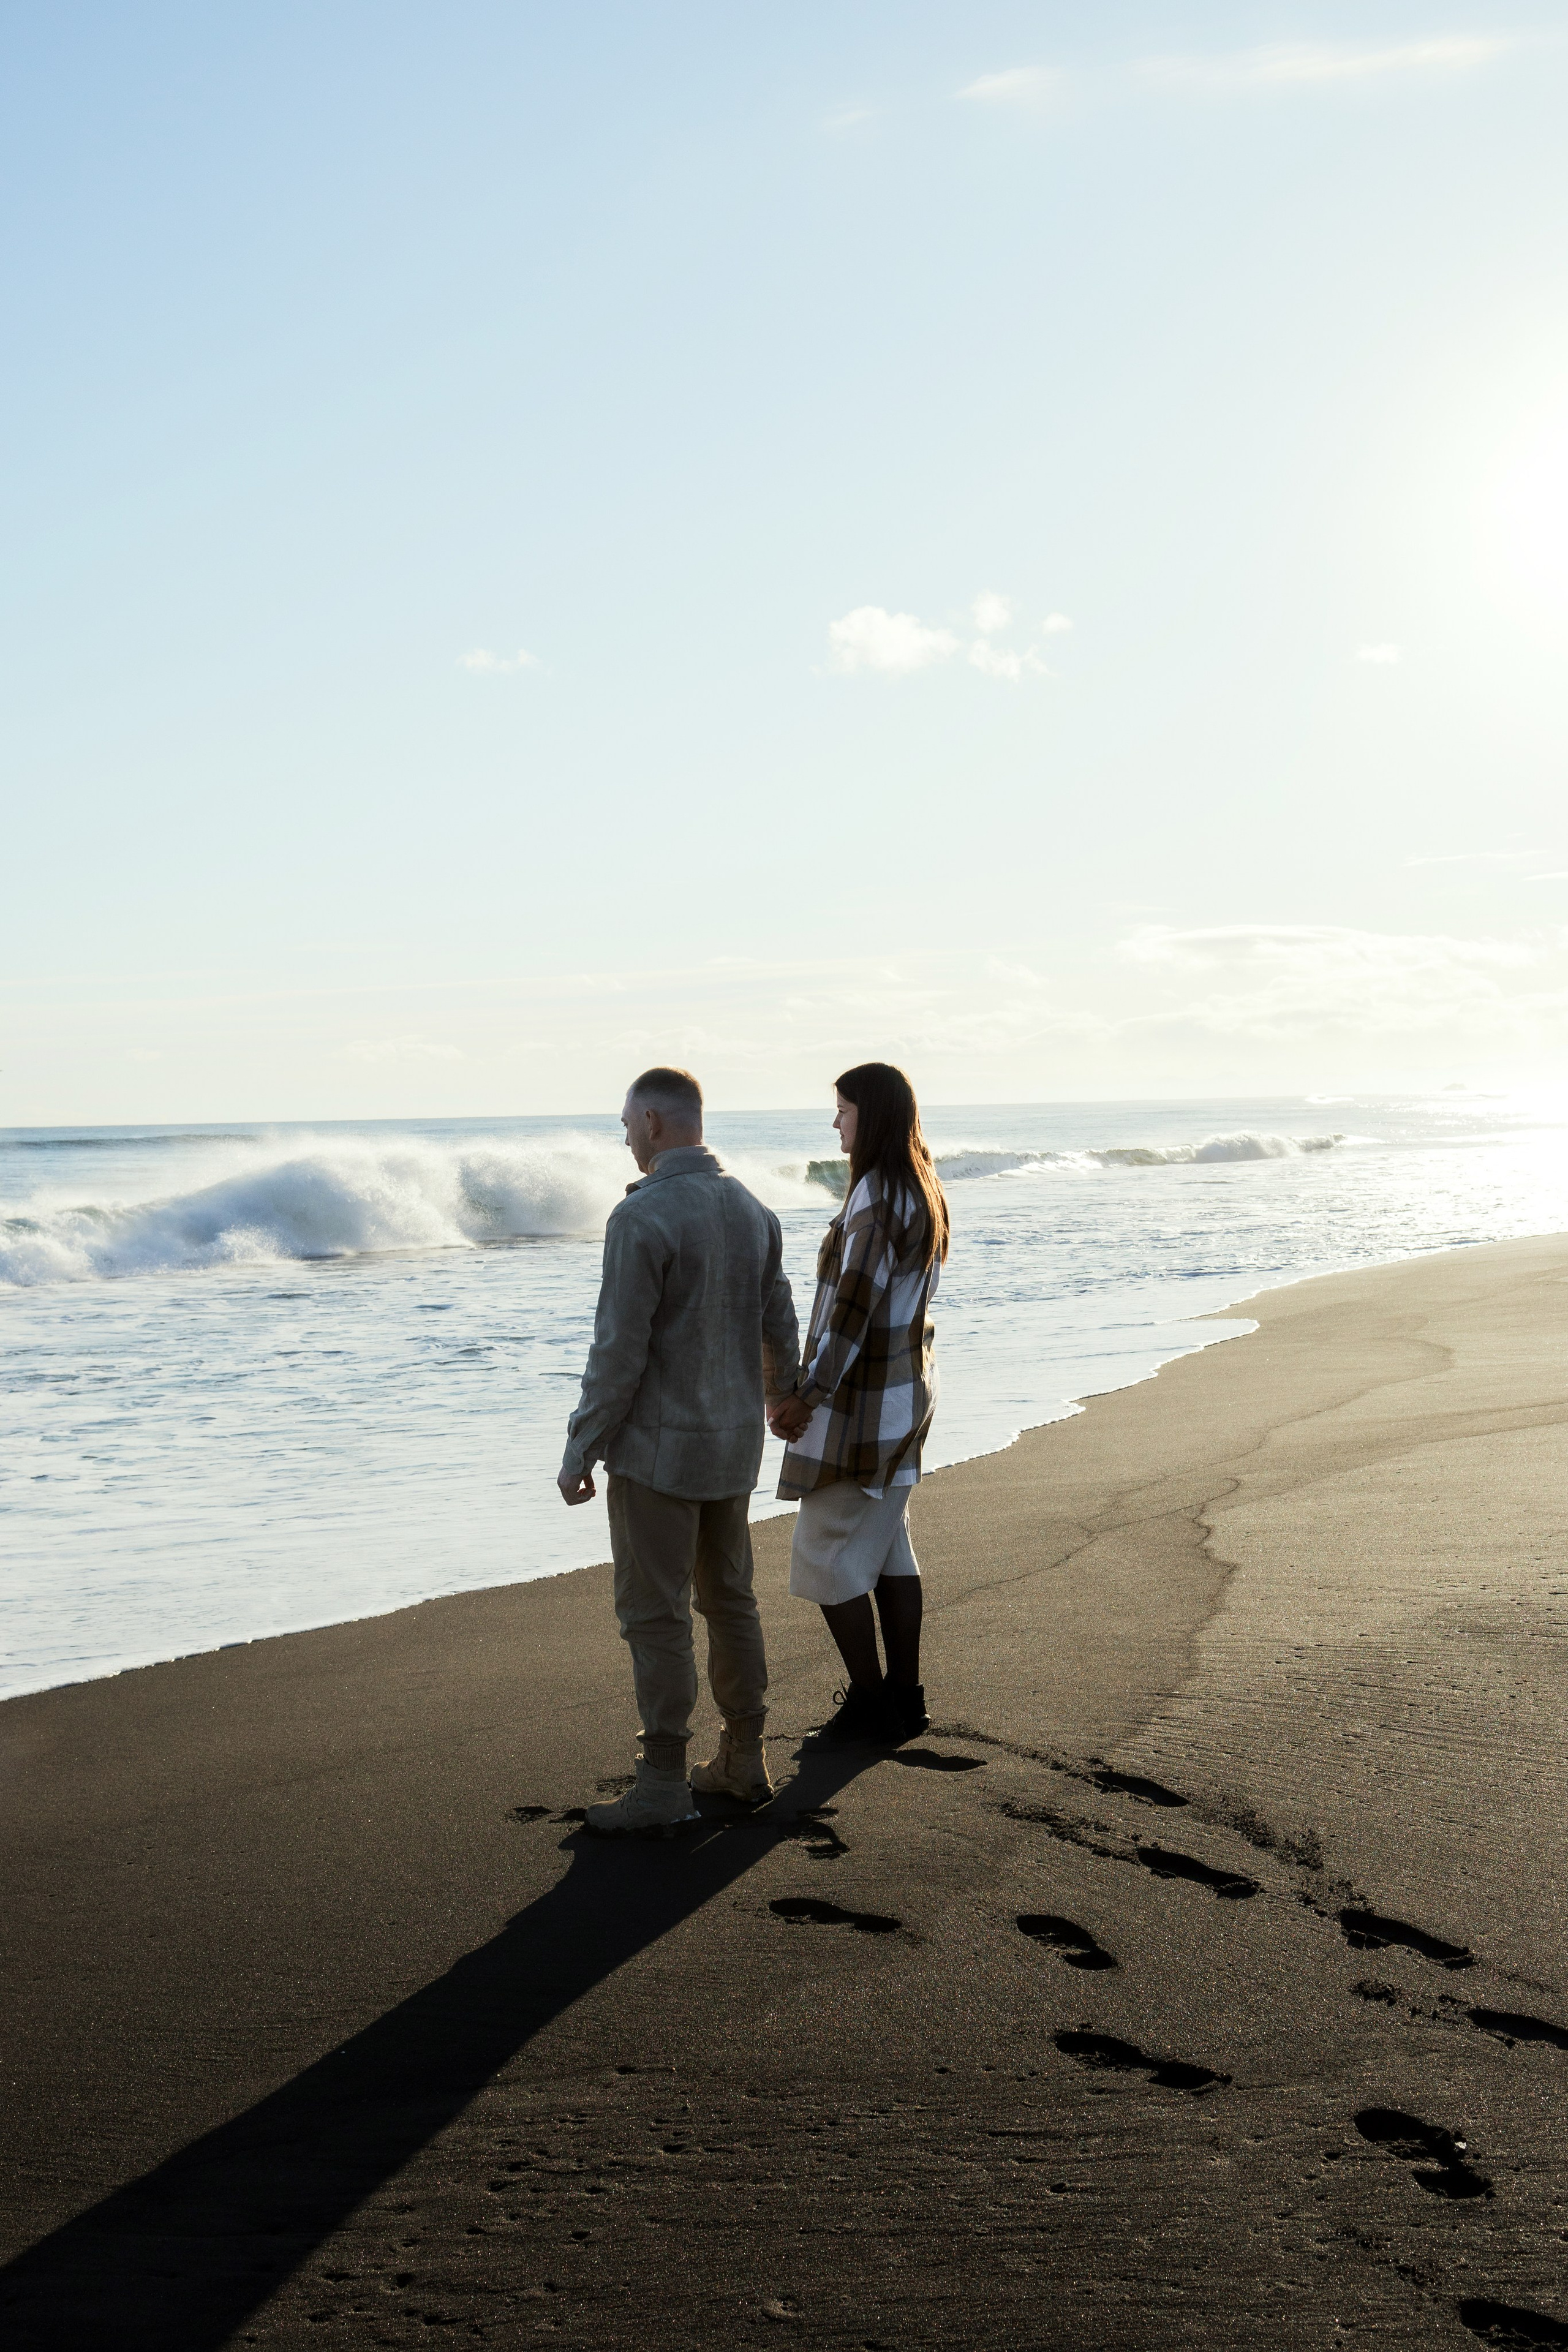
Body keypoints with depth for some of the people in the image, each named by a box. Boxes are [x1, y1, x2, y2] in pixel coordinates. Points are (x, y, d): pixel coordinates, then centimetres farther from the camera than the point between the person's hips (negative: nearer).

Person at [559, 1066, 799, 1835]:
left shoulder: (642, 1217, -19)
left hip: (659, 1449, -7)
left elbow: (619, 1352, -19)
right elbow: (779, 1331, 13)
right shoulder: (753, 1211, 4)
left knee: (655, 1614, 1)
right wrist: (785, 1405, 31)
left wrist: (580, 1452, -11)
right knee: (728, 1599, 17)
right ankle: (743, 1762, 26)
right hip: (732, 1445, 8)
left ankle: (663, 1788, 7)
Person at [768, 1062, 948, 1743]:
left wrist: (808, 1396, -21)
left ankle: (871, 1703, 7)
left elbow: (854, 1304, -24)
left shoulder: (876, 1196, -21)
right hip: (907, 1388, 10)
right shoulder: (923, 1192, 9)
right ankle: (906, 1697, 20)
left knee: (824, 1552, 2)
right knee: (886, 1545, 16)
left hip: (860, 1402, -10)